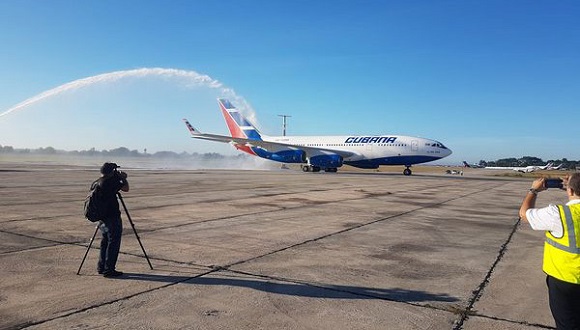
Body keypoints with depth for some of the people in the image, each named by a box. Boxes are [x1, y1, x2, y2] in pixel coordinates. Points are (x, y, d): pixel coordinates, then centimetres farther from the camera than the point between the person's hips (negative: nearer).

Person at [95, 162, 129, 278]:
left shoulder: (97, 183, 10)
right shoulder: (110, 182, -17)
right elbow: (126, 188, -12)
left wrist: (121, 178, 16)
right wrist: (123, 178, 3)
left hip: (102, 217, 9)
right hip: (112, 218, -9)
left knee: (105, 242, 18)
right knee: (113, 243, -3)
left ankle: (101, 267, 24)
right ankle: (108, 269, -1)